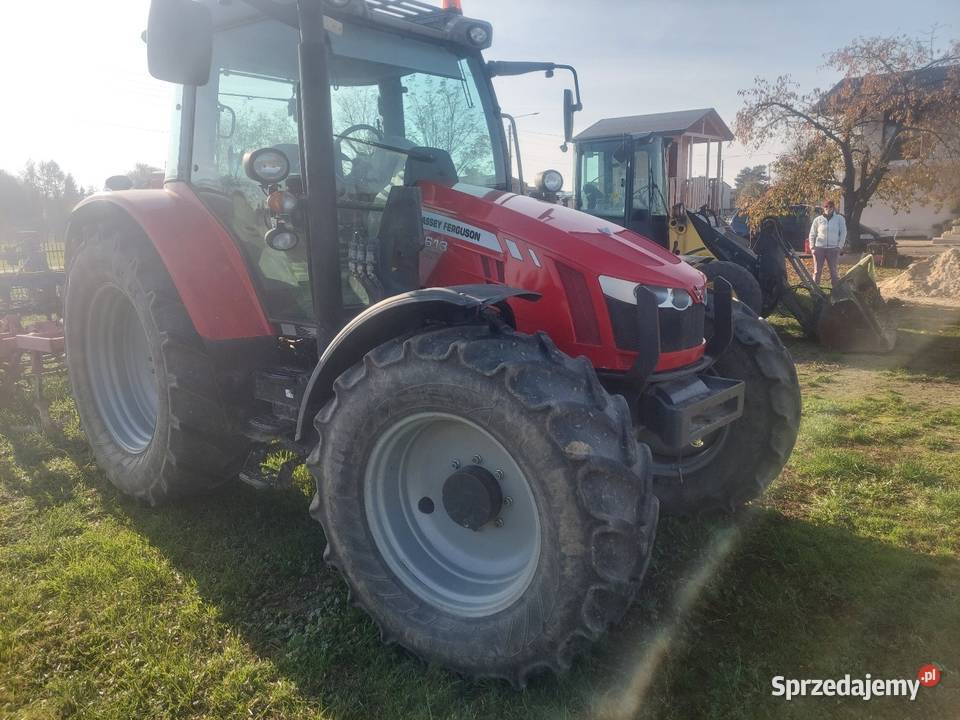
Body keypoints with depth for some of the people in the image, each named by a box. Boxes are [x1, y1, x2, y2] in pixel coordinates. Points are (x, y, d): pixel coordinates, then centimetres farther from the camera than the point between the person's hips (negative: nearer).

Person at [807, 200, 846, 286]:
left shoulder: (839, 218, 1)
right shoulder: (818, 219, 2)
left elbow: (843, 233, 4)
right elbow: (812, 234, 9)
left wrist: (839, 246, -3)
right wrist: (812, 247, 2)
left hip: (833, 249, 0)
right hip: (819, 248, 0)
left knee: (834, 271, 5)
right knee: (817, 271, 3)